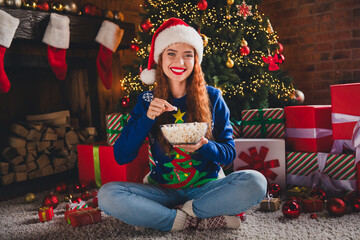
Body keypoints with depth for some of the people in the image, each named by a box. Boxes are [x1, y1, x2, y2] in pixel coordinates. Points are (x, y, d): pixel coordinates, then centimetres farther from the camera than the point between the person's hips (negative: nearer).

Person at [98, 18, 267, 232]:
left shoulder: (212, 98, 0)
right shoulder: (147, 102, 2)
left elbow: (229, 153, 1)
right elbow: (121, 156, -4)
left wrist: (204, 146, -21)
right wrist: (147, 118, -18)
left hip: (206, 188, 0)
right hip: (163, 191, 1)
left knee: (255, 182, -28)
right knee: (107, 194, -25)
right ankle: (202, 220, -20)